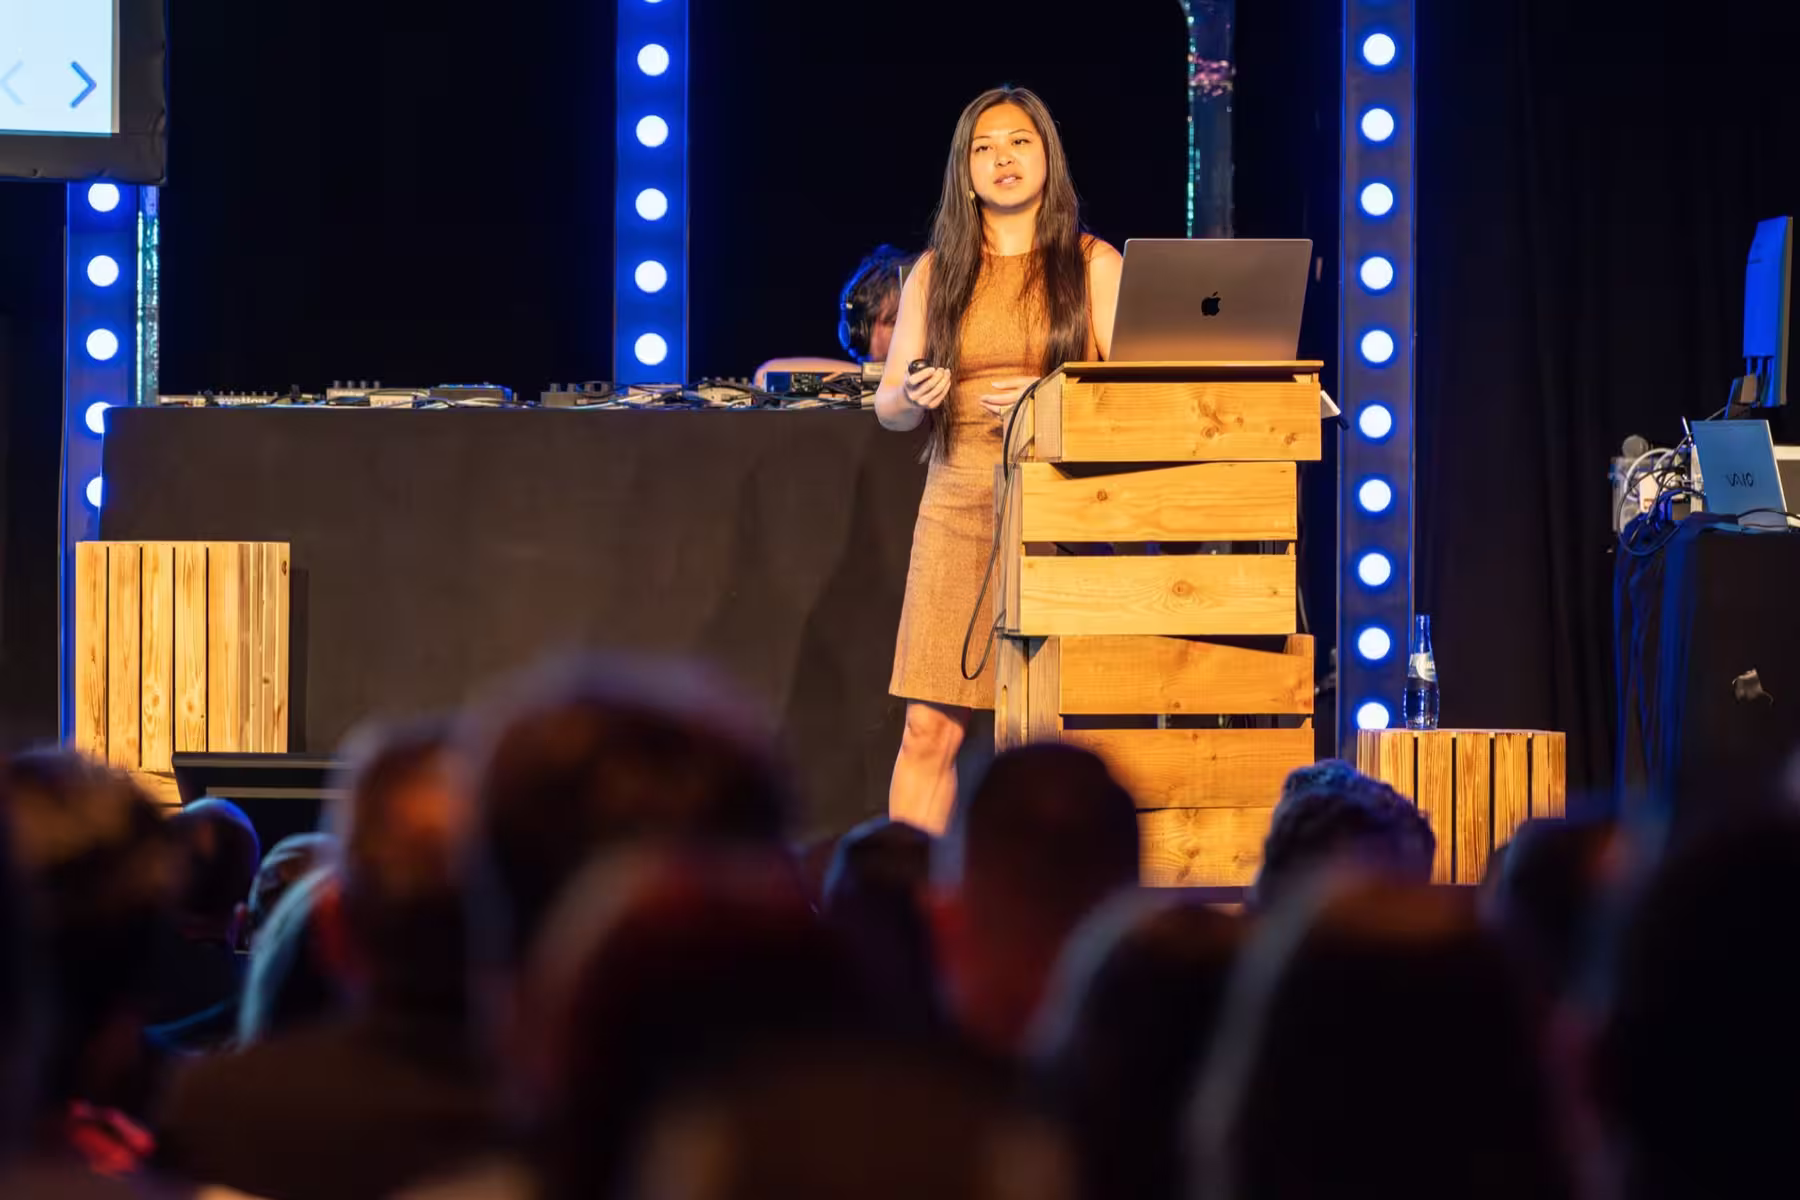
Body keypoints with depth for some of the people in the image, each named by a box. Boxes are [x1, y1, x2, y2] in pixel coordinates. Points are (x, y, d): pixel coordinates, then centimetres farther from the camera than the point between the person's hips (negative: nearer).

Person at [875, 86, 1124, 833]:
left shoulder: (1094, 266, 7)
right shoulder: (937, 272, 14)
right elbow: (887, 405, 13)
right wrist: (913, 398, -9)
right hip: (960, 509, 2)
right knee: (930, 728, -5)